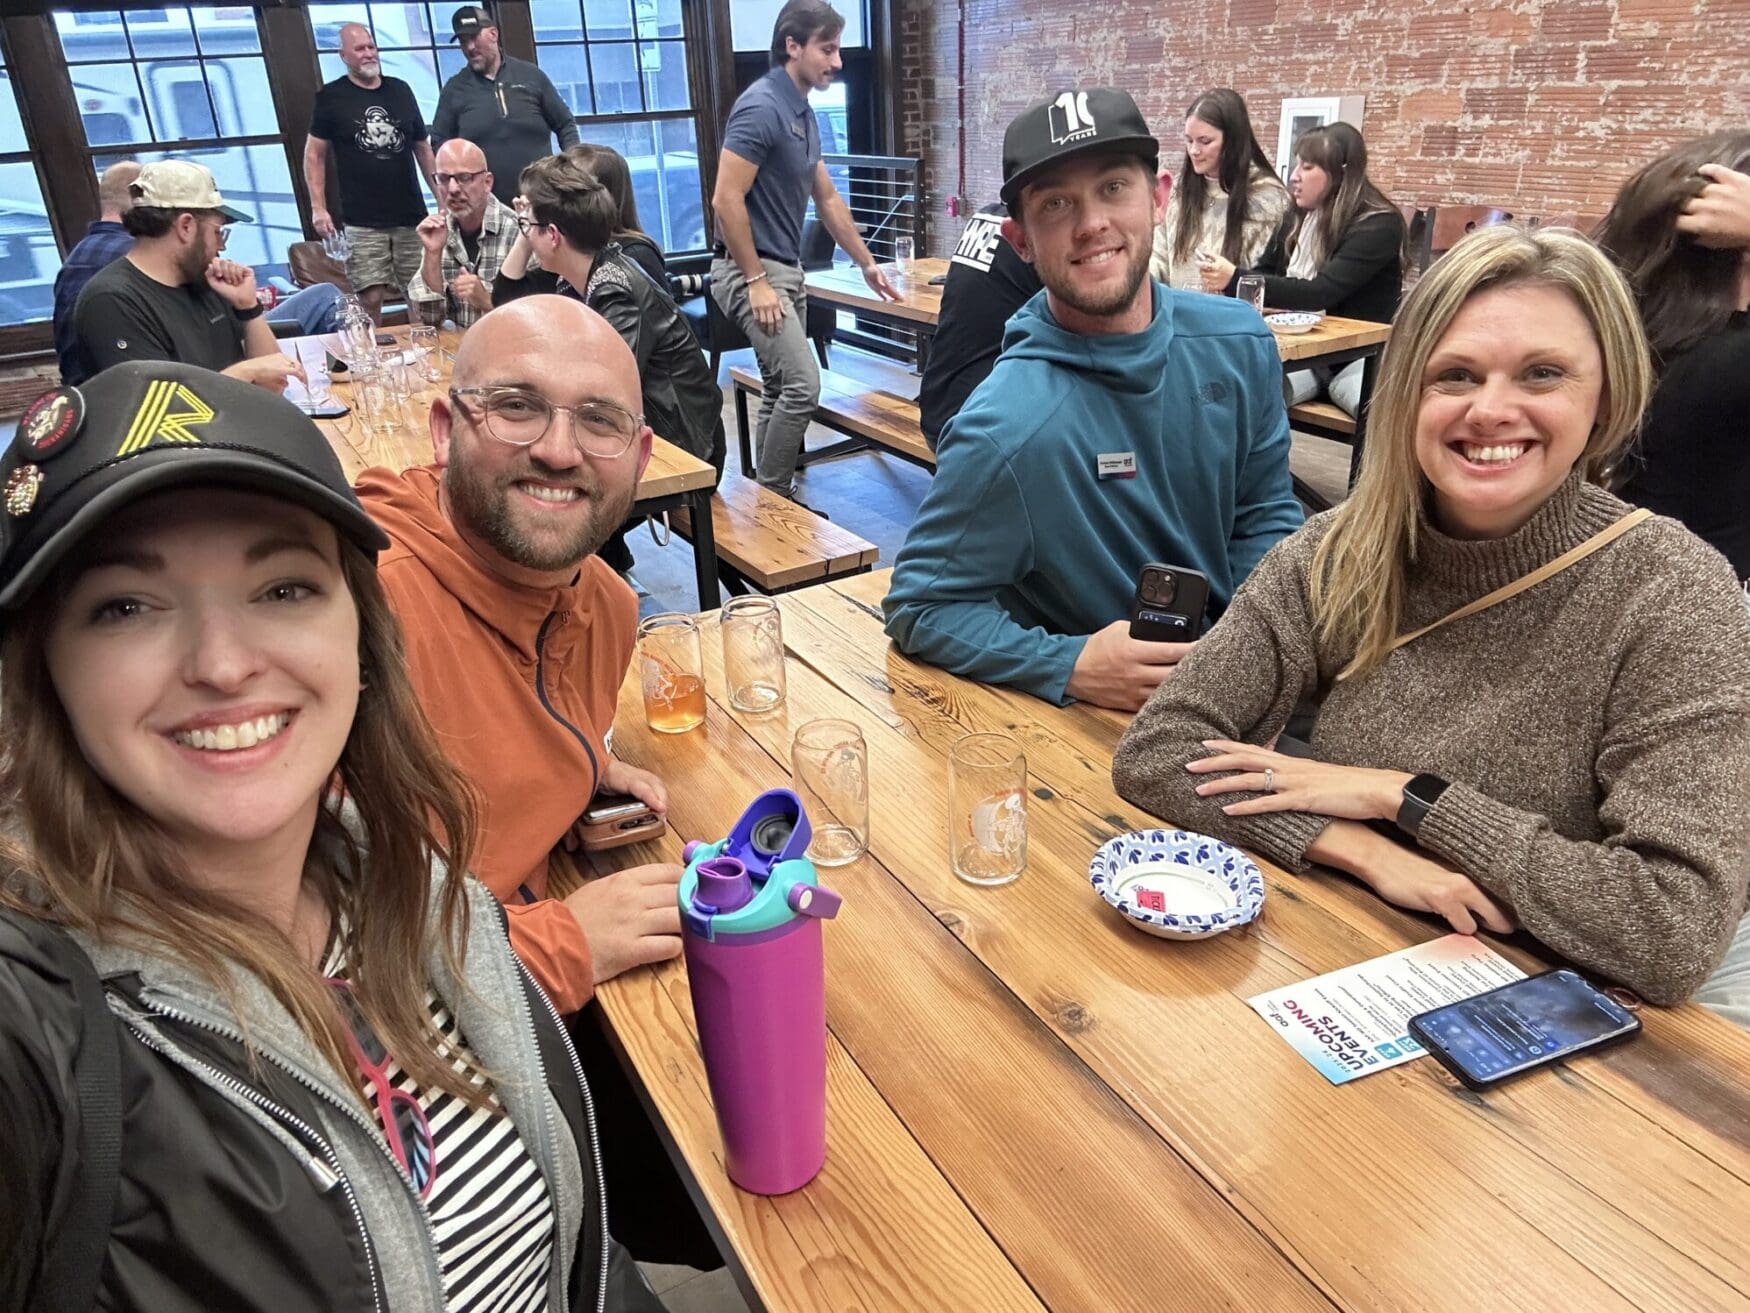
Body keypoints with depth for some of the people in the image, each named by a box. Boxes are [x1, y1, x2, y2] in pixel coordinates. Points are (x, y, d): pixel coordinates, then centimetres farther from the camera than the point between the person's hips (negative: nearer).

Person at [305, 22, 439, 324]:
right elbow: (314, 154, 4)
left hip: (411, 217, 3)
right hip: (363, 223, -3)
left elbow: (422, 148, 18)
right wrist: (318, 208, -7)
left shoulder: (400, 90, 13)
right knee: (371, 298, -9)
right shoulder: (331, 97, 3)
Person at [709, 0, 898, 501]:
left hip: (787, 268, 10)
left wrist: (867, 263, 24)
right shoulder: (761, 107, -16)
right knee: (802, 383, -14)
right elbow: (726, 201, -21)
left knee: (781, 387, 12)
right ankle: (773, 495, -1)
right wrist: (756, 282, -20)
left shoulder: (804, 114, 12)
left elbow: (828, 199, 22)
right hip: (753, 271, -9)